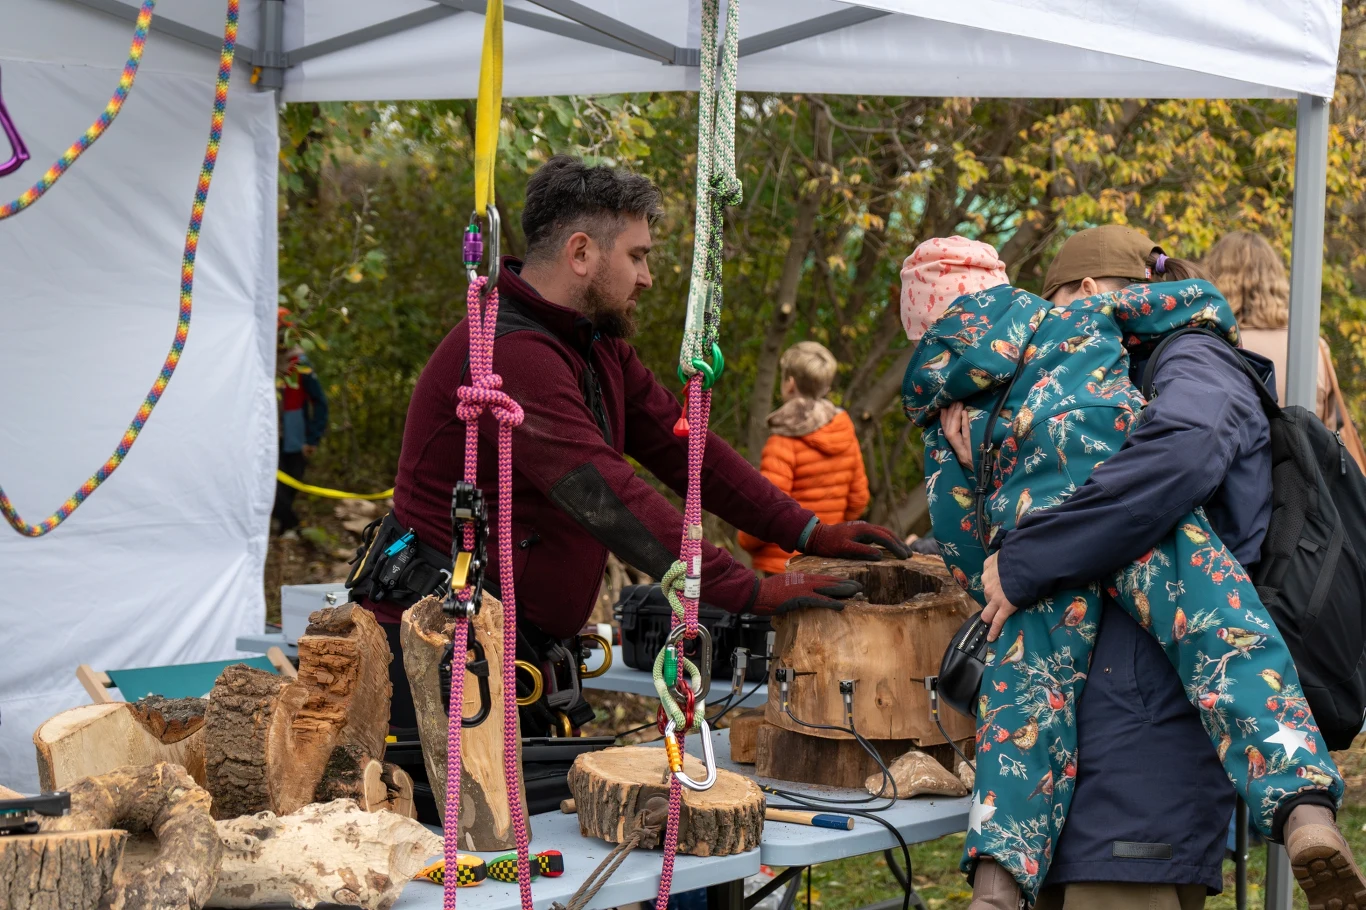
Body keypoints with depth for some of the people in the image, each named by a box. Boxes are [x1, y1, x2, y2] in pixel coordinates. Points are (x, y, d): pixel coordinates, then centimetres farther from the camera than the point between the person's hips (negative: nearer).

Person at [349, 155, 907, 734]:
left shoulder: (597, 348, 12)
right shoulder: (506, 353, -23)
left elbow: (680, 445, 12)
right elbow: (608, 499, -29)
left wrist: (809, 534, 4)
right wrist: (750, 592, -28)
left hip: (519, 643, 10)